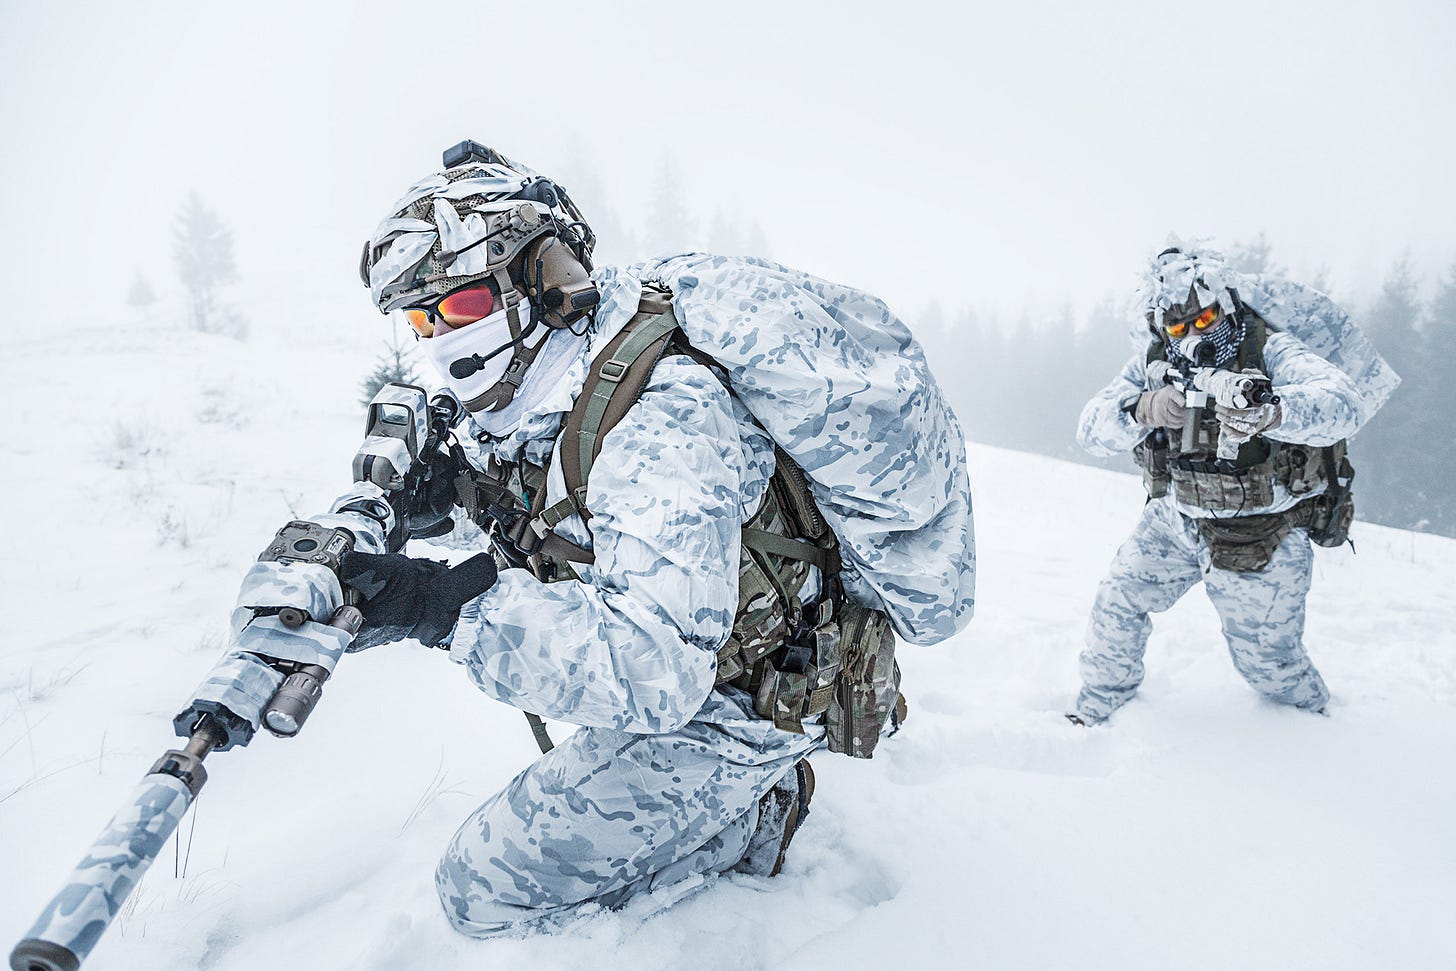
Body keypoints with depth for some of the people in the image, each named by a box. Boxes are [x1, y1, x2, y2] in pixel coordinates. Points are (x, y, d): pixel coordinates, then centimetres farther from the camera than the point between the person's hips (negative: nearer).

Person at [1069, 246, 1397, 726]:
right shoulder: (1154, 361, -6)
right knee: (1115, 611, 8)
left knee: (1267, 660, 10)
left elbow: (1343, 402, -37)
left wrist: (1272, 413, -57)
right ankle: (1097, 706, 34)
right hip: (1172, 519, 4)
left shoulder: (1271, 351, -19)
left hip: (1259, 537, -4)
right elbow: (1094, 426, -17)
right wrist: (1141, 410, -39)